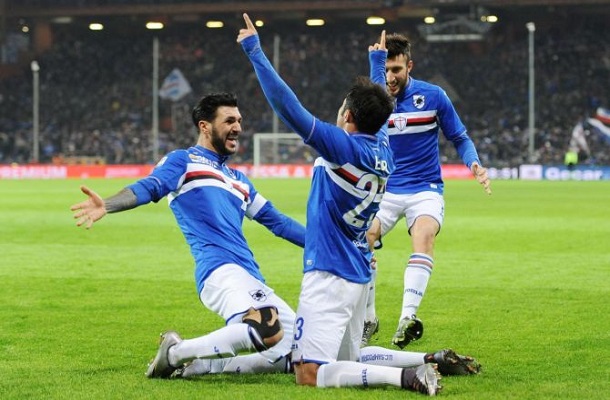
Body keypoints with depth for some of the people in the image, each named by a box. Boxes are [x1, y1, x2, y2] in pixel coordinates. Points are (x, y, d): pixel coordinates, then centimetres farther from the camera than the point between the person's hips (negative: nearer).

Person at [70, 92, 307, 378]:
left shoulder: (239, 180, 32)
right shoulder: (184, 161, 10)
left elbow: (277, 221, 38)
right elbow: (149, 187, -7)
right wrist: (107, 205, -27)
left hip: (251, 280, 8)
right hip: (220, 271, -8)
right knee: (268, 331, -34)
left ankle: (193, 364, 6)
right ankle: (175, 352, -14)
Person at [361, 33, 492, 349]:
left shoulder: (433, 97, -5)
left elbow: (459, 138, 4)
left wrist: (474, 164, -14)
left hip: (425, 189, -2)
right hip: (384, 189, 2)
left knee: (423, 235, -32)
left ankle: (407, 318, -41)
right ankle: (368, 319, -5)